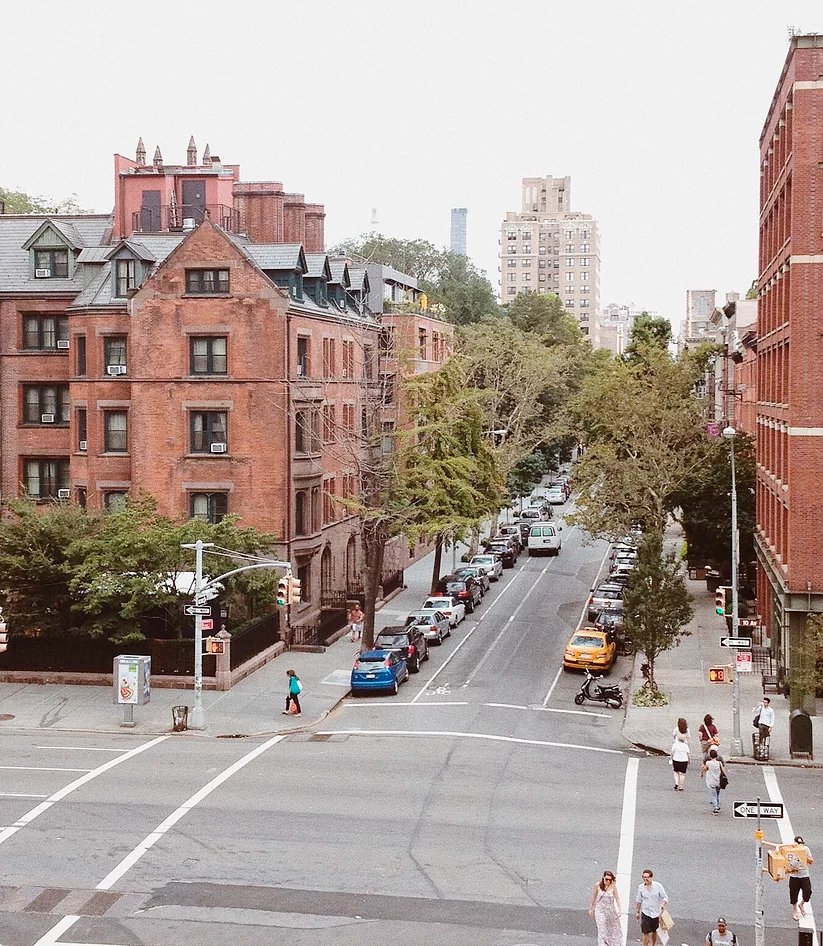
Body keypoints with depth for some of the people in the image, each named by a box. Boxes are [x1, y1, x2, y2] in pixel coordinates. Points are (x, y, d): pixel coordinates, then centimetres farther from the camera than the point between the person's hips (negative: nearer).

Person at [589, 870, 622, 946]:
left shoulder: (613, 886, -11)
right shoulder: (597, 885, -9)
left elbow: (617, 898, -9)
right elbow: (593, 897, 3)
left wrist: (619, 909, -19)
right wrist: (591, 909, 10)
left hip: (611, 910, 1)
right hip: (600, 910, -1)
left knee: (614, 929, 13)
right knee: (601, 930, -8)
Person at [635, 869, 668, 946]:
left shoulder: (658, 886, -9)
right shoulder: (641, 887, -3)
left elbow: (665, 897, -4)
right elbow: (638, 901, 10)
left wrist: (663, 904, -25)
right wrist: (637, 912, 15)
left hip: (656, 913, 0)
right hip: (645, 913, 0)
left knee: (654, 932, 17)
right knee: (645, 933, -7)